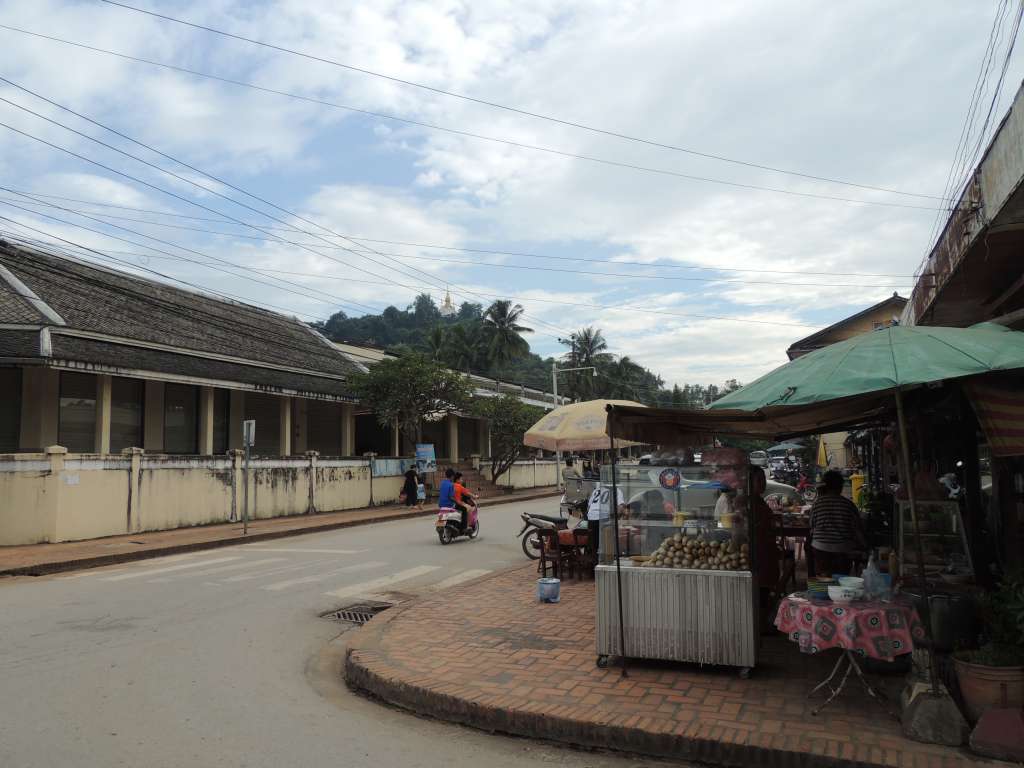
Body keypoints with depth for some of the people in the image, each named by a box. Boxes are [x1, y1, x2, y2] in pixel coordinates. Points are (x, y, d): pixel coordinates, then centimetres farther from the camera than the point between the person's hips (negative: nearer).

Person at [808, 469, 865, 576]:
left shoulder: (817, 503, -3)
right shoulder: (848, 504, -5)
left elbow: (812, 527, 5)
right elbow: (858, 528, 2)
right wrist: (863, 545, 16)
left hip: (821, 548, 0)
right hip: (843, 550, 0)